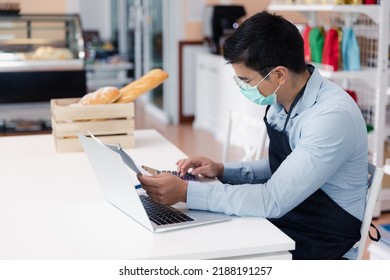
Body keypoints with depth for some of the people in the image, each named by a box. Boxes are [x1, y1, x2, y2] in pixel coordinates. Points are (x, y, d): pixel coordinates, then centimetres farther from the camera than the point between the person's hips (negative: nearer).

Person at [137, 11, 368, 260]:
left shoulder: (332, 117, -26)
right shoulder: (282, 102, -1)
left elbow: (273, 201, -27)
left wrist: (186, 191, -26)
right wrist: (222, 171, -1)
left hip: (319, 249, -7)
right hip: (280, 227, 7)